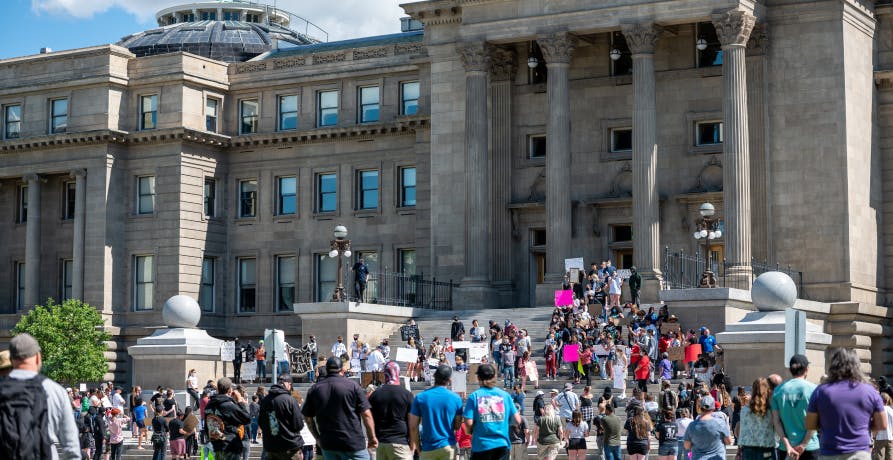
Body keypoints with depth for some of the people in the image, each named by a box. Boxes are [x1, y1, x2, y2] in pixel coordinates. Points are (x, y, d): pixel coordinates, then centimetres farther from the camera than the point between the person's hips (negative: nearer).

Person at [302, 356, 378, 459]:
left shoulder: (314, 389, 5)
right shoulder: (352, 386, -5)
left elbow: (307, 418, 9)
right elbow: (366, 414, -7)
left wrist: (317, 437, 19)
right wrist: (372, 438, 1)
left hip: (327, 444, 4)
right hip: (353, 443, -4)